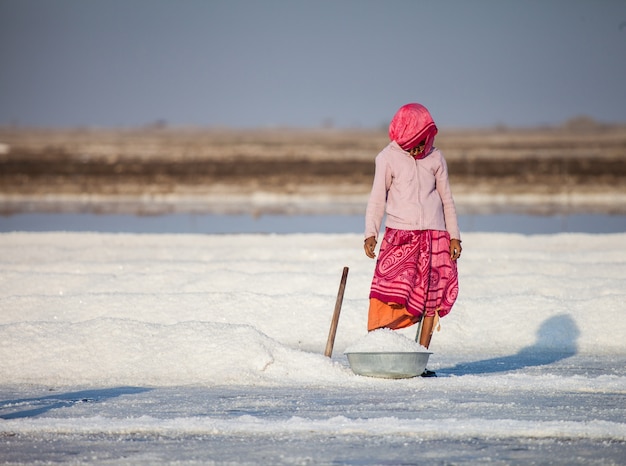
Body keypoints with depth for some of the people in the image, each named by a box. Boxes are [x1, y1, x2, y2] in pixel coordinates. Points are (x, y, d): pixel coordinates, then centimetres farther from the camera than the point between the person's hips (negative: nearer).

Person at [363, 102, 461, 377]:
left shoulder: (435, 158, 8)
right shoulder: (388, 158, 0)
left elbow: (446, 199, 14)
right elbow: (377, 198, 2)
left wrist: (454, 236, 11)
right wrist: (370, 233, -9)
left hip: (434, 237, 3)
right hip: (400, 235, -3)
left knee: (431, 300, -1)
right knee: (392, 296, -15)